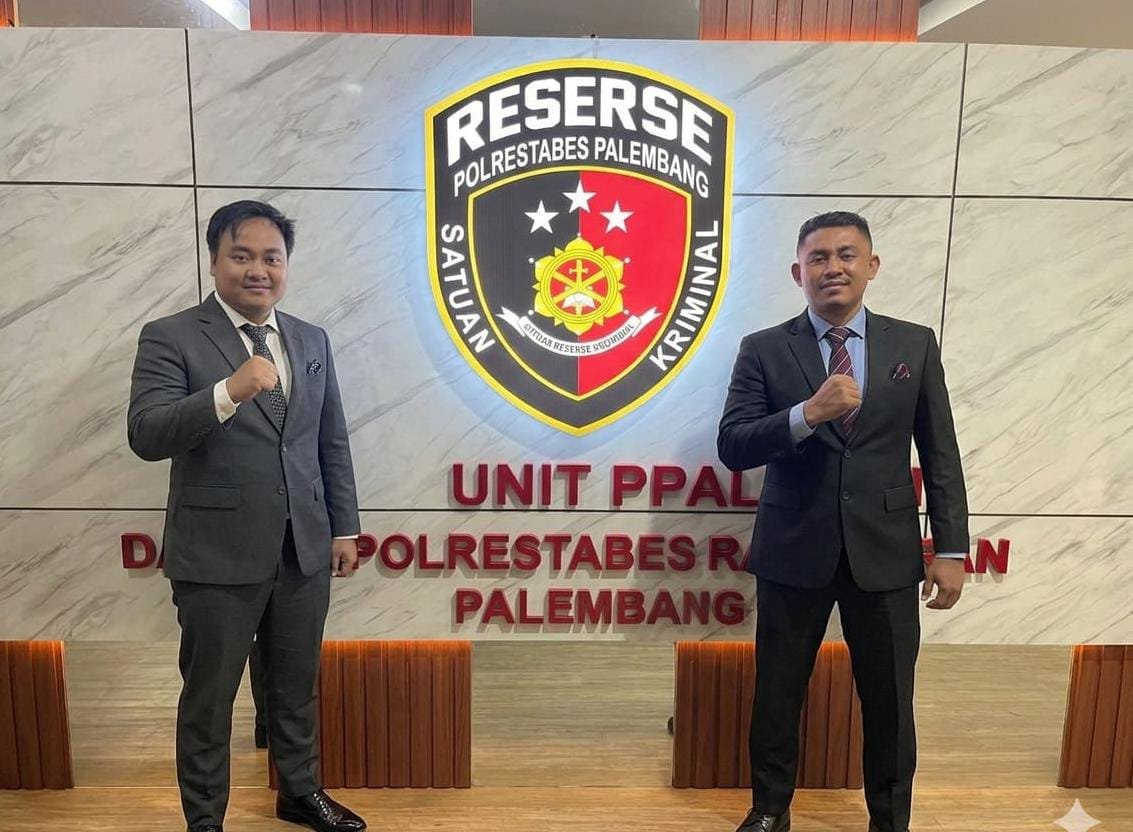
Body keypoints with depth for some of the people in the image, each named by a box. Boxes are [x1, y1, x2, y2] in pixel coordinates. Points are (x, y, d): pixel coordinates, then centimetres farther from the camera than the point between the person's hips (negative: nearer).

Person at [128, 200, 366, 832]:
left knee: (298, 686, 19)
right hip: (219, 555, -4)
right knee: (209, 699, 12)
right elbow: (146, 436, -19)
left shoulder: (312, 341, 8)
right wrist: (229, 392, -33)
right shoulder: (170, 337, -6)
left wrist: (345, 527, 9)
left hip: (305, 550, 4)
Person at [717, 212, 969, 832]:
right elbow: (732, 448, -10)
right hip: (793, 550, -1)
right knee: (777, 694, 13)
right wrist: (808, 413, -24)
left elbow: (940, 455, 4)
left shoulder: (915, 345, 3)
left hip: (885, 551, 1)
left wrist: (950, 550, 1)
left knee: (889, 701, 14)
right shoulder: (763, 351, -2)